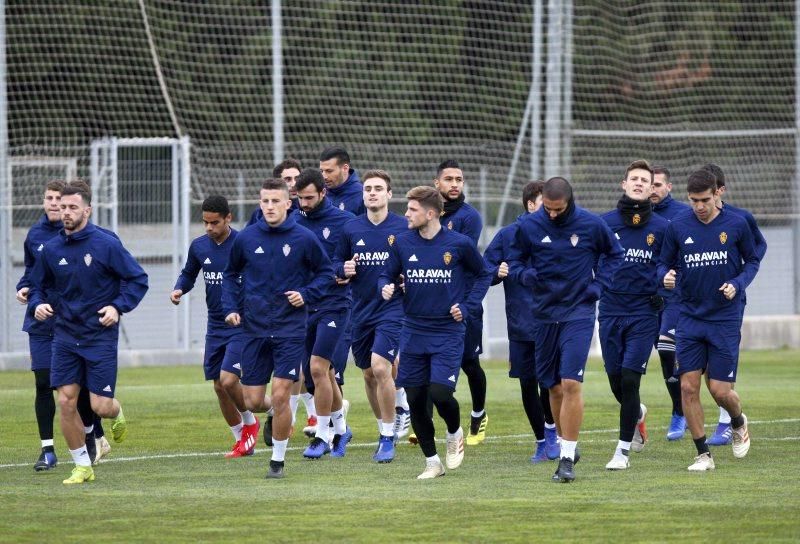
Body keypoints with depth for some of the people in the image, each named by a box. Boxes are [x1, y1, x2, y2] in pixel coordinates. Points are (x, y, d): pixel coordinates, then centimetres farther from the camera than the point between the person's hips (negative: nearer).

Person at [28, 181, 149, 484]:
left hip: (100, 335, -3)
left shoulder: (106, 245, -9)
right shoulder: (51, 249, 2)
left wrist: (119, 307, -15)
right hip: (65, 336, 3)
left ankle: (118, 414, 33)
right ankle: (82, 467, 8)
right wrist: (38, 304, -5)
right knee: (66, 402, -6)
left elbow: (138, 280, -3)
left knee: (100, 407, -6)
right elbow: (38, 285, 16)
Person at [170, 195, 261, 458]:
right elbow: (189, 274, 20)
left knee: (228, 380, -17)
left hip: (242, 325, -6)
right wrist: (179, 289, -1)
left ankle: (250, 423, 11)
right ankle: (242, 441, 23)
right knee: (219, 387, 7)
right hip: (215, 325, 6)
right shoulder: (198, 246, 3)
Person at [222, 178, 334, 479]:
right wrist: (230, 307, 4)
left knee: (280, 396, -9)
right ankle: (275, 414, 38)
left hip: (290, 330, -2)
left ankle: (278, 460, 7)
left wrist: (306, 294, -8)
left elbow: (325, 272, 8)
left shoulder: (304, 239, -5)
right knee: (253, 402, 2)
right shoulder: (245, 238, 1)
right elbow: (231, 274, 17)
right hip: (254, 329, 3)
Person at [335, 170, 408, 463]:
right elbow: (337, 263, 14)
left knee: (380, 366, -19)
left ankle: (388, 438, -8)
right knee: (368, 374, 11)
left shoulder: (404, 228, -5)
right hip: (361, 309, 4)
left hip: (393, 308, -4)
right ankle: (383, 431, 31)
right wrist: (345, 269, -8)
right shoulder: (351, 228, 4)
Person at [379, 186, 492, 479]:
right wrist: (385, 287, -12)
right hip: (413, 331, 3)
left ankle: (455, 433, 17)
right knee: (415, 400, 2)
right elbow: (388, 275, 11)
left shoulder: (459, 244, -6)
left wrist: (466, 306, -1)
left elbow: (484, 275, 9)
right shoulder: (402, 243, 0)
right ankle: (432, 462, 17)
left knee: (440, 392, -17)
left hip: (447, 332, -3)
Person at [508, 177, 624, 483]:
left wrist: (599, 284, -2)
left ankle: (567, 458, -11)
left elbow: (614, 254, 12)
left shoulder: (591, 225, -5)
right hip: (544, 316, 3)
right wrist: (525, 274, -13)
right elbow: (514, 261, 10)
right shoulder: (529, 226, -2)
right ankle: (567, 445, 28)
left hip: (579, 315, -3)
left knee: (571, 384, -14)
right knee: (554, 387, 9)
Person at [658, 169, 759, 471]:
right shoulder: (677, 227, 0)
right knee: (688, 387, -6)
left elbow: (752, 261, 8)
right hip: (690, 318, 2)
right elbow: (664, 263, 9)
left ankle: (739, 423, 30)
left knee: (720, 391, -4)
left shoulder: (736, 225, -3)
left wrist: (737, 285, -10)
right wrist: (666, 276, -14)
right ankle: (703, 455, 6)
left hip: (725, 319, -2)